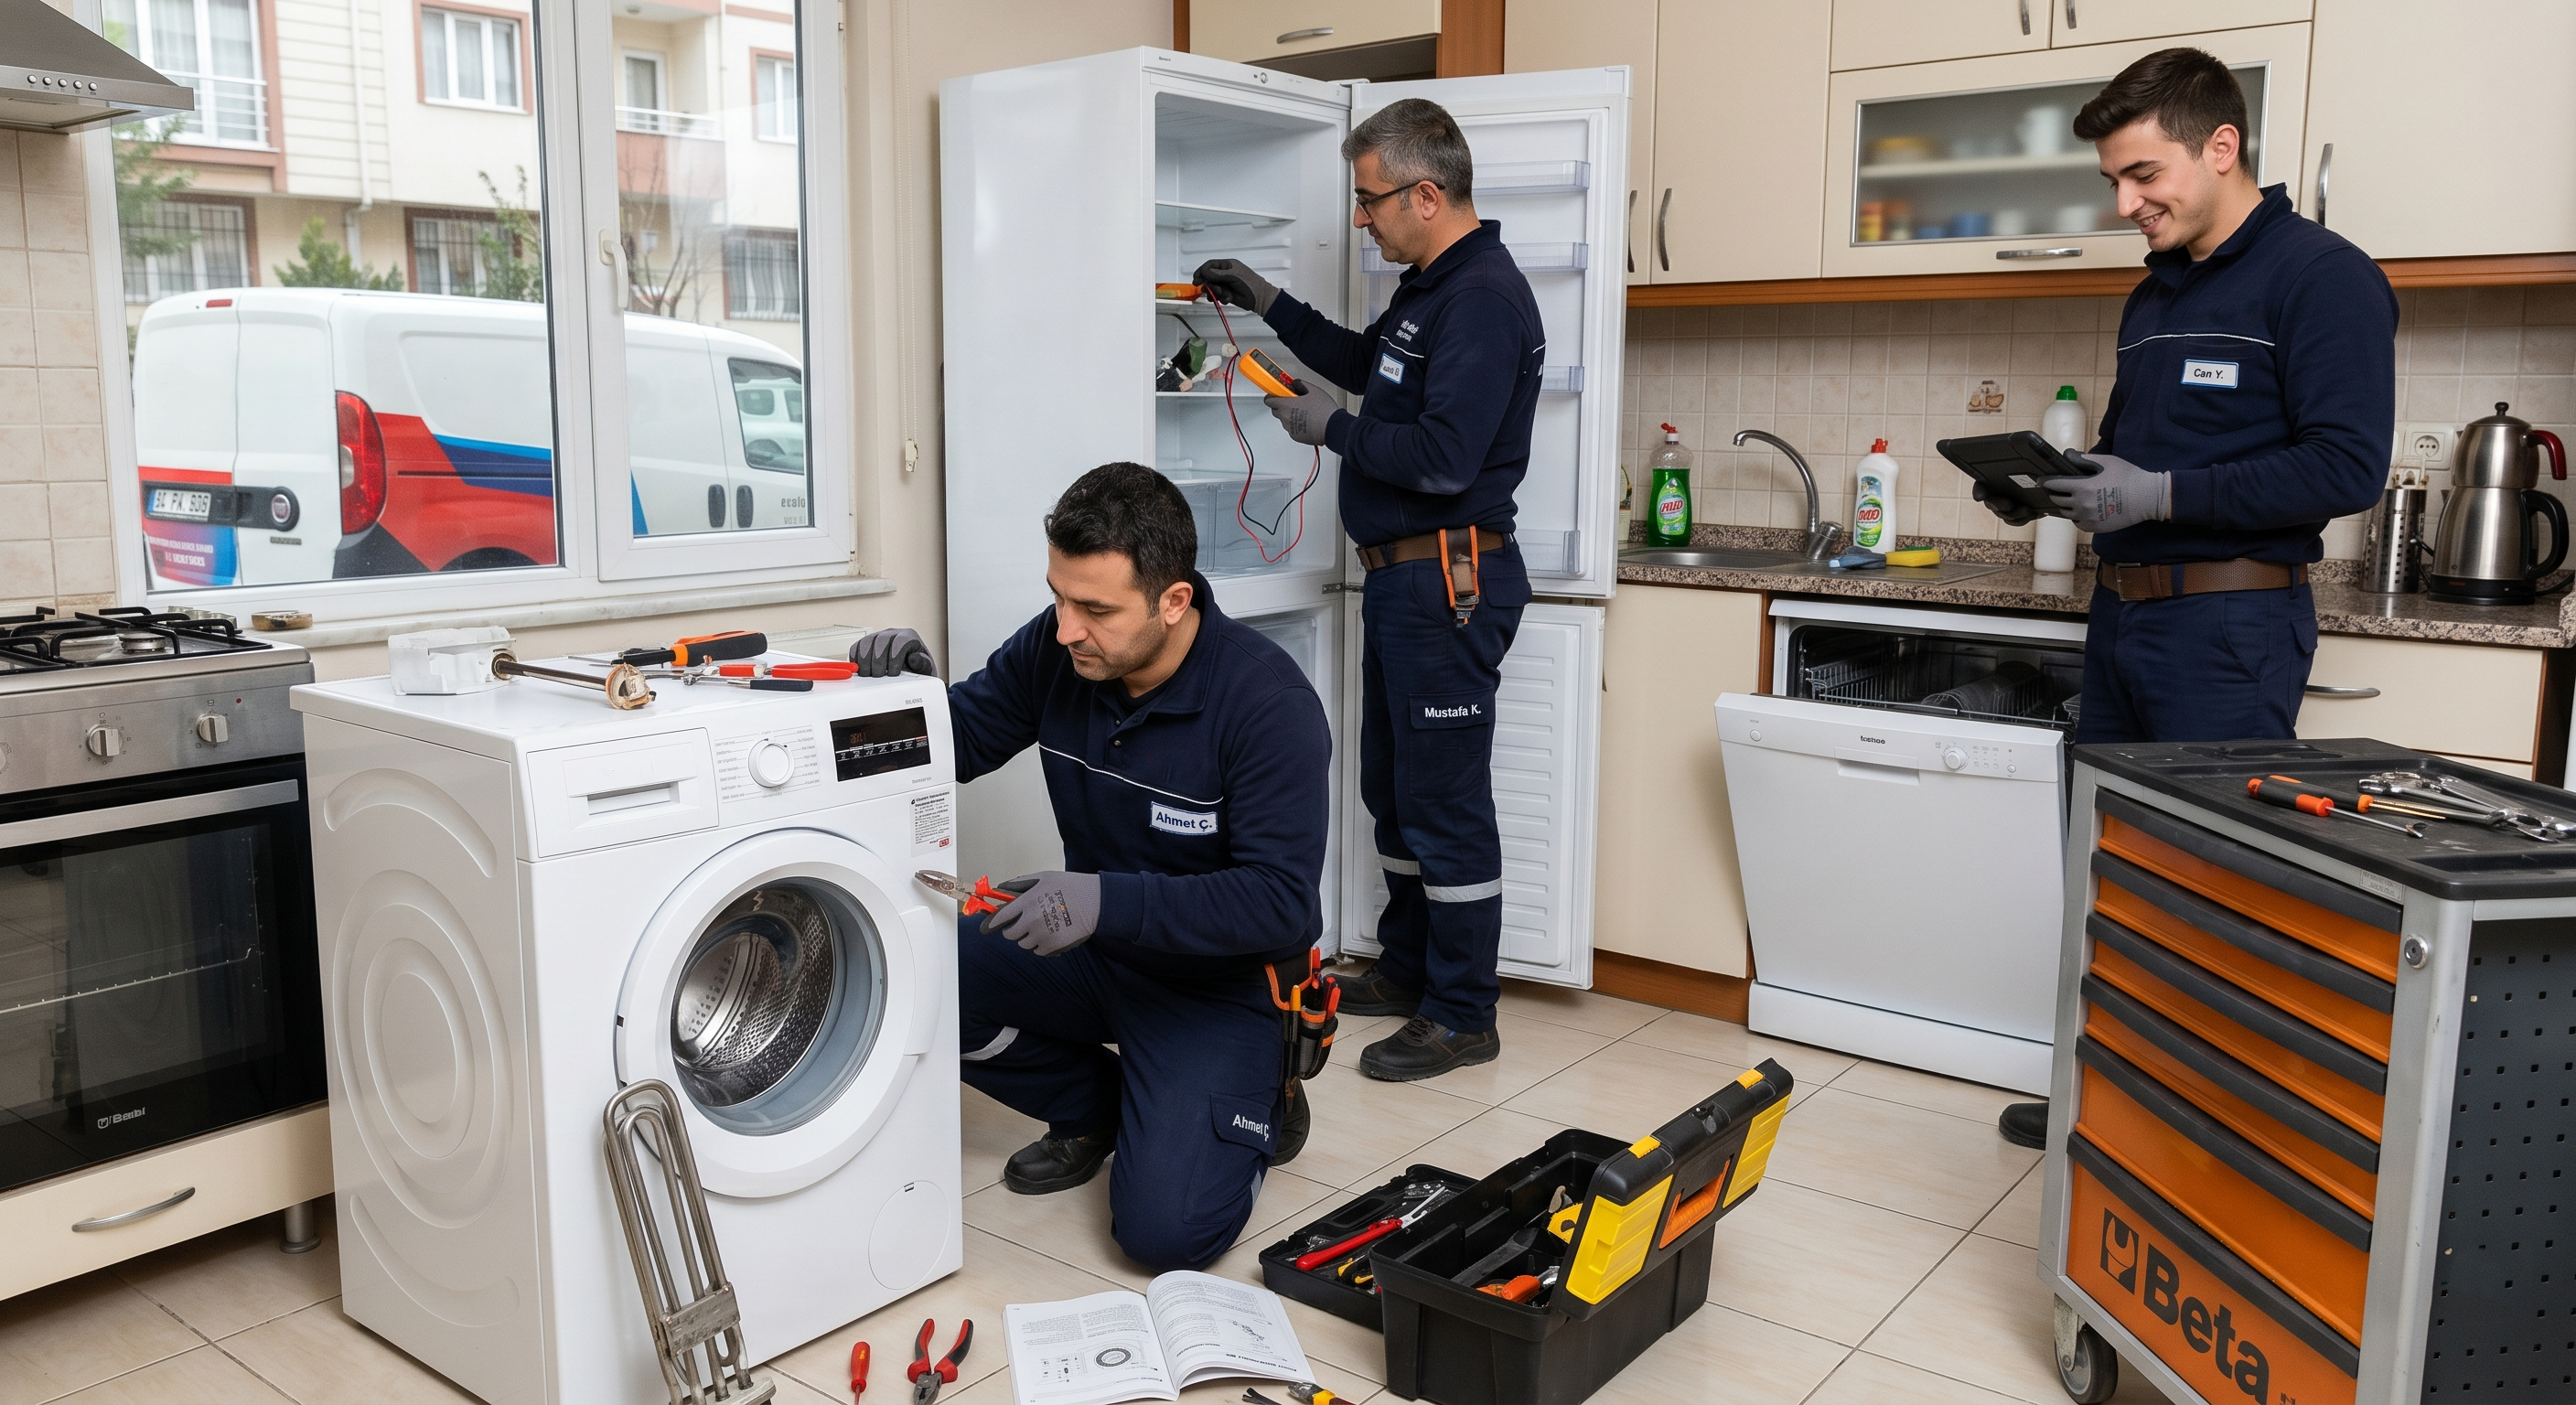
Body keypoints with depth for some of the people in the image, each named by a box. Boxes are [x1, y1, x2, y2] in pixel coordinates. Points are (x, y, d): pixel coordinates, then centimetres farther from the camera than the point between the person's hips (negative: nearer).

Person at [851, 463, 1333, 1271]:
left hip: (1217, 983, -6)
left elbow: (1283, 905, -29)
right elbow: (965, 739, 6)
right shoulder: (1058, 648, -9)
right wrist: (910, 685, -17)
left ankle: (1255, 1107, 15)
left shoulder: (1269, 704, -25)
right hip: (1092, 950, 6)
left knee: (1166, 1230, -21)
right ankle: (1094, 1108, 9)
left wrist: (1110, 900, -39)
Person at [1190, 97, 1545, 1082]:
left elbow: (1444, 456, -26)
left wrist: (1330, 429, -13)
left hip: (1449, 583, -11)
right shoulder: (1429, 288, 15)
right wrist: (1268, 304, 25)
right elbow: (1364, 364, 33)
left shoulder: (1484, 297, -17)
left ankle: (1463, 1018, 8)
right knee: (1393, 786, 18)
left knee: (1445, 800, -3)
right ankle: (1408, 971, 32)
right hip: (1402, 578, 11)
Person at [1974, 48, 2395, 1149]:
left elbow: (2348, 468, -18)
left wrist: (2159, 497, -22)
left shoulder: (2321, 276, -9)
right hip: (2123, 610, 8)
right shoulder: (2155, 295, 17)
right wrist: (2046, 486, 4)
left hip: (2230, 628, -8)